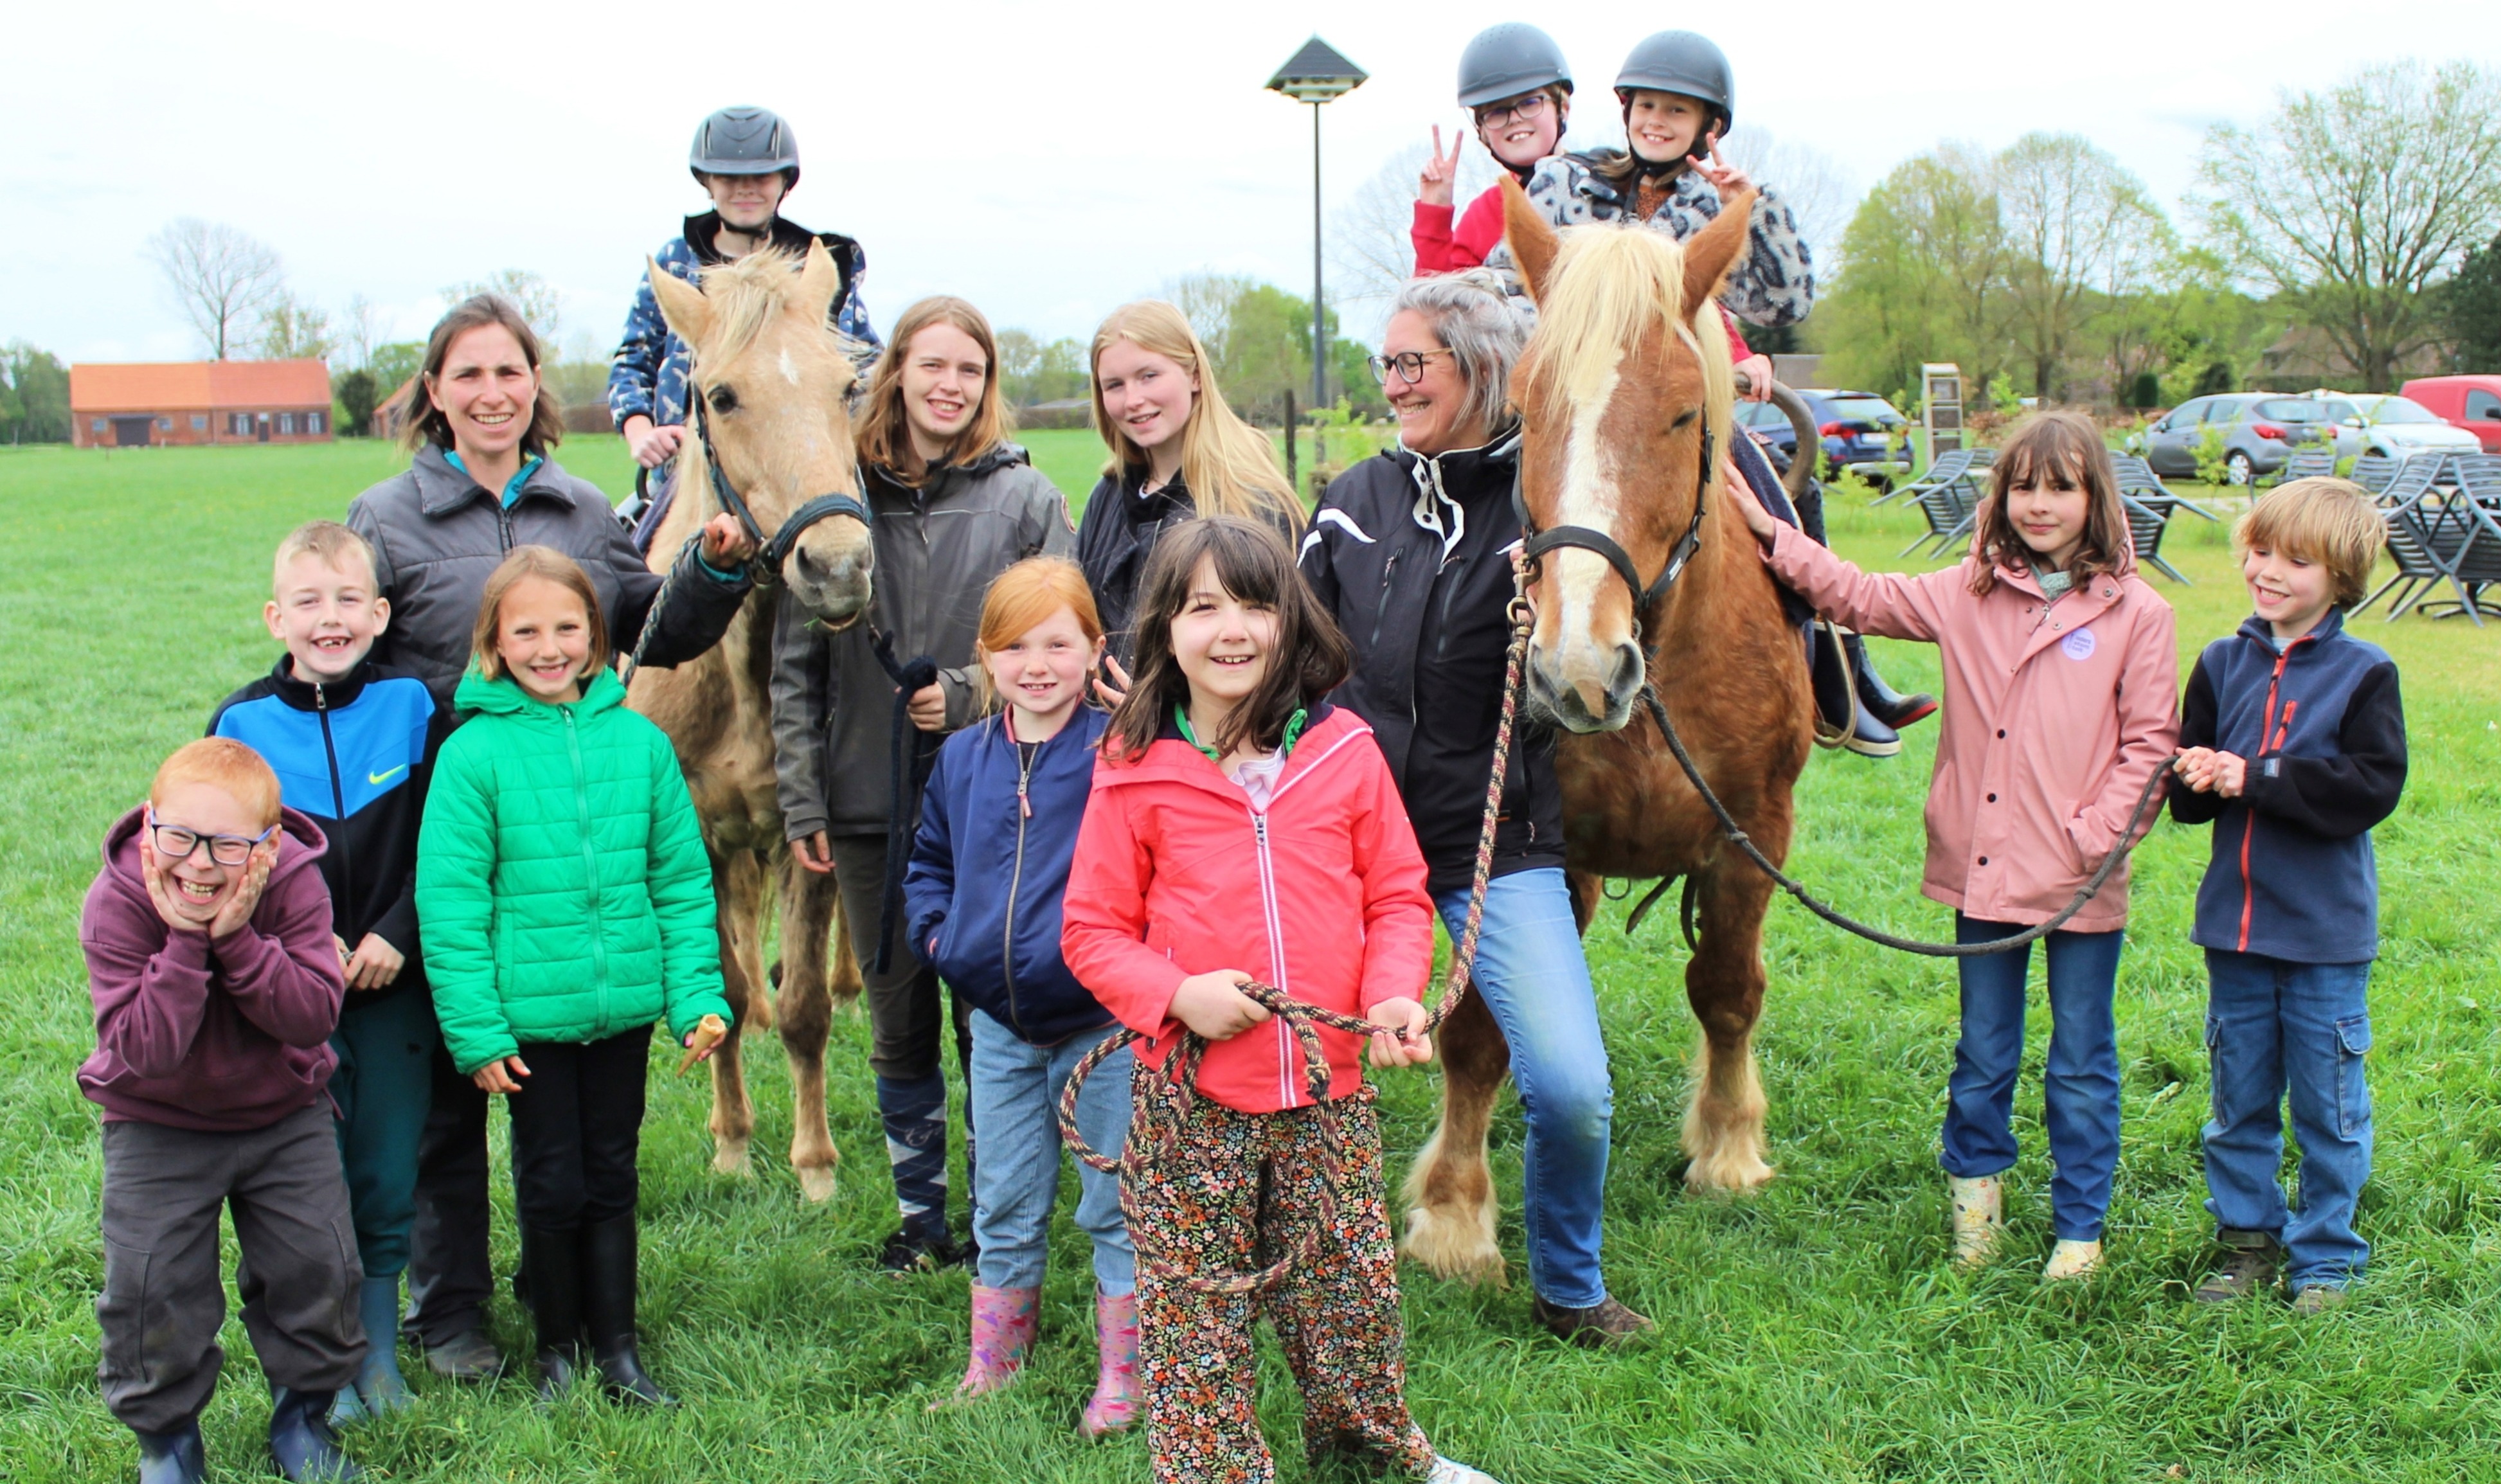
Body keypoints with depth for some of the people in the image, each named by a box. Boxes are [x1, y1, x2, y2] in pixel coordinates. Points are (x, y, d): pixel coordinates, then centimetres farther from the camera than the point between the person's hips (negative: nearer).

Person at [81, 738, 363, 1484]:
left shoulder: (295, 883, -19)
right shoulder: (116, 903, -23)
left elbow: (314, 1016, -25)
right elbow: (142, 1050, -29)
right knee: (150, 1289, -3)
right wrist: (183, 942, -36)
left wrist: (237, 939, -34)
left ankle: (303, 1414, 28)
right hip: (157, 1127, -1)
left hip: (285, 1117, 2)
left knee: (315, 1270, 5)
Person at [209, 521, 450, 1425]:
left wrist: (398, 934, -12)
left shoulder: (410, 707, -2)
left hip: (395, 982, 1)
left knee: (387, 1181, 8)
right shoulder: (242, 724, -2)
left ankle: (381, 1355, 24)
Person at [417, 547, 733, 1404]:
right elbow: (449, 900, -9)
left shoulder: (640, 742, 0)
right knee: (552, 1186, 8)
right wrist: (476, 1029, -11)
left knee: (612, 1179, 14)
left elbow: (682, 878, 4)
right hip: (531, 1012, -2)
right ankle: (557, 1347, 27)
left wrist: (698, 995, -1)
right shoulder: (474, 753, -9)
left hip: (625, 1006, 3)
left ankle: (617, 1347, 27)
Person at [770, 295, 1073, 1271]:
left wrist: (973, 694, -13)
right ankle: (921, 1215, 27)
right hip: (871, 805, 2)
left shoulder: (1026, 498, -1)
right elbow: (795, 667, 5)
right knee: (899, 1025, 12)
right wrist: (802, 803, 0)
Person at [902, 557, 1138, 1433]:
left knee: (1117, 1211, 7)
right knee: (1004, 1212, 17)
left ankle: (1120, 1379, 21)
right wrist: (937, 931, 5)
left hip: (1103, 1025, -5)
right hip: (1001, 1028, 5)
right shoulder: (963, 759, 5)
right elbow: (928, 860, 19)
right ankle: (991, 1369, 31)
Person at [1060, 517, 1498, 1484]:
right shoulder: (1137, 776, -5)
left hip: (1329, 1088, 2)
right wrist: (1176, 995, -17)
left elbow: (1398, 895, 6)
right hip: (1192, 1096, -2)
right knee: (1195, 1307, 7)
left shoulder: (1345, 754, -1)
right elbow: (1092, 930, -1)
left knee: (1351, 1287, 15)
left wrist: (1395, 993, -12)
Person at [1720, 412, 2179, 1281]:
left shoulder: (2136, 615, -5)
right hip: (1985, 872, 3)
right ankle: (1976, 1188, 37)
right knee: (1982, 1054, 16)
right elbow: (1861, 599, 8)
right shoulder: (1968, 596, 4)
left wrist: (2097, 834, -14)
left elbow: (2150, 745, -5)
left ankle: (2079, 1228, 23)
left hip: (2081, 883, -3)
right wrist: (1769, 534, 0)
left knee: (2080, 1069, 9)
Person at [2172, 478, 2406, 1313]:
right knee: (2239, 1100, 14)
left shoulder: (2363, 675, -7)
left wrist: (2257, 778, -21)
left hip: (2326, 929, -4)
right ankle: (2248, 1241, 28)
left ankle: (2325, 1258, 20)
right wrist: (2195, 778, -16)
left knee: (2327, 1104, 6)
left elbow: (2374, 785, -18)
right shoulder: (2222, 665, 5)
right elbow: (2191, 795, 8)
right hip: (2235, 922, 4)